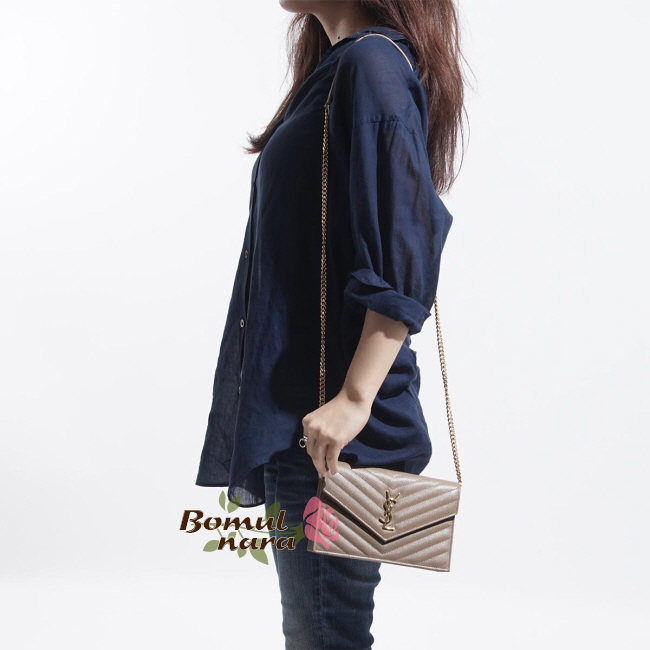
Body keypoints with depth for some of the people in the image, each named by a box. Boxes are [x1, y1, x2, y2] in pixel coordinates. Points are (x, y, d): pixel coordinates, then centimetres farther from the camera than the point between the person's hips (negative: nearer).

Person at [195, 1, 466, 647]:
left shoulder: (372, 63, -14)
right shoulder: (338, 63, 16)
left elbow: (408, 252, -23)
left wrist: (354, 400, -24)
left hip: (329, 416, -10)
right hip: (297, 400, 10)